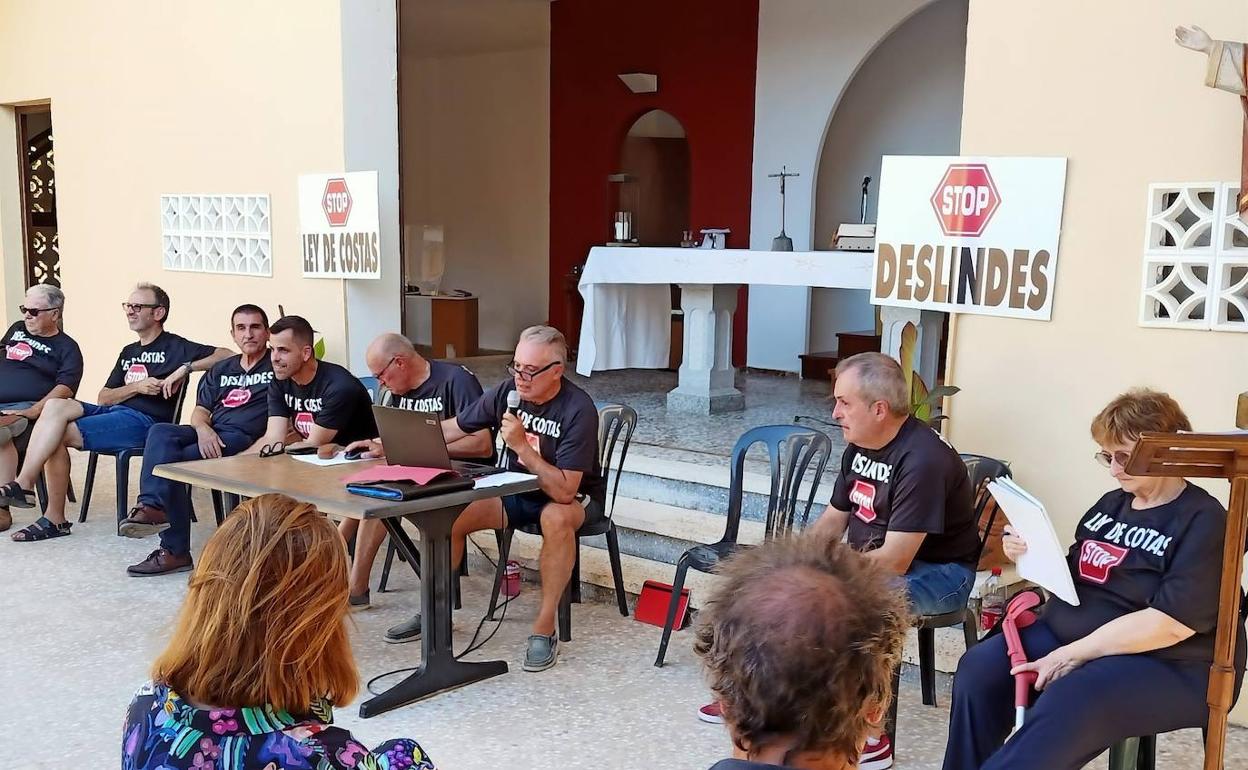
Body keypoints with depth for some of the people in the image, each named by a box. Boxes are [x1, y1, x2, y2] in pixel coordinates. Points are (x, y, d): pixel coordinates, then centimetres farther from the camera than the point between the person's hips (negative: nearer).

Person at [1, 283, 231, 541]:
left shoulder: (176, 346, 5)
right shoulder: (129, 352, 27)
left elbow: (227, 355, -7)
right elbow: (103, 397, 17)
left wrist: (184, 368, -14)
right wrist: (137, 387, -2)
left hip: (144, 421, -7)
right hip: (113, 411, 7)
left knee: (57, 434, -21)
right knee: (55, 406, -20)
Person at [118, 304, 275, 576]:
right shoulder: (221, 370, 26)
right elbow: (200, 411, 18)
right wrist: (203, 429, -6)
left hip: (245, 438, -6)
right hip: (210, 436, 6)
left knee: (170, 459, -24)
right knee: (161, 432, -24)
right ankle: (153, 506, -34)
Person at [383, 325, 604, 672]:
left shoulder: (578, 410, -26)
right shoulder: (506, 392, -10)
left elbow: (564, 491, -32)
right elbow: (452, 429, 1)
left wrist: (522, 446, -37)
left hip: (573, 497, -6)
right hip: (517, 491, 6)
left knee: (556, 517, -39)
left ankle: (545, 629, -27)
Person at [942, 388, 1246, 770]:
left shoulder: (1203, 521, -11)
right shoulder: (1112, 503, 12)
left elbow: (1172, 622, -21)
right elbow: (1074, 576, 23)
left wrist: (1076, 654, -21)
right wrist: (1033, 555, 1)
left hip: (1168, 666, -8)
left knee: (1067, 707, -35)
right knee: (979, 668, -13)